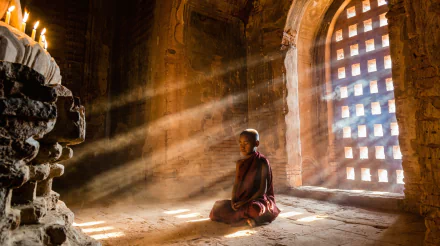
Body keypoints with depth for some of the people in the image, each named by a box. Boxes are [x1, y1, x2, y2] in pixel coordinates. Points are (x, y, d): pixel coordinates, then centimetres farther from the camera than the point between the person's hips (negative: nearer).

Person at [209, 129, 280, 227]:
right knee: (218, 208, -12)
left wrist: (246, 202, -21)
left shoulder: (262, 162, -10)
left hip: (259, 200, -6)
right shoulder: (239, 163, 8)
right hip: (240, 201, 6)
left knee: (254, 210, -39)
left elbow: (263, 190, -13)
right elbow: (236, 184, 7)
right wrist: (233, 200, -11)